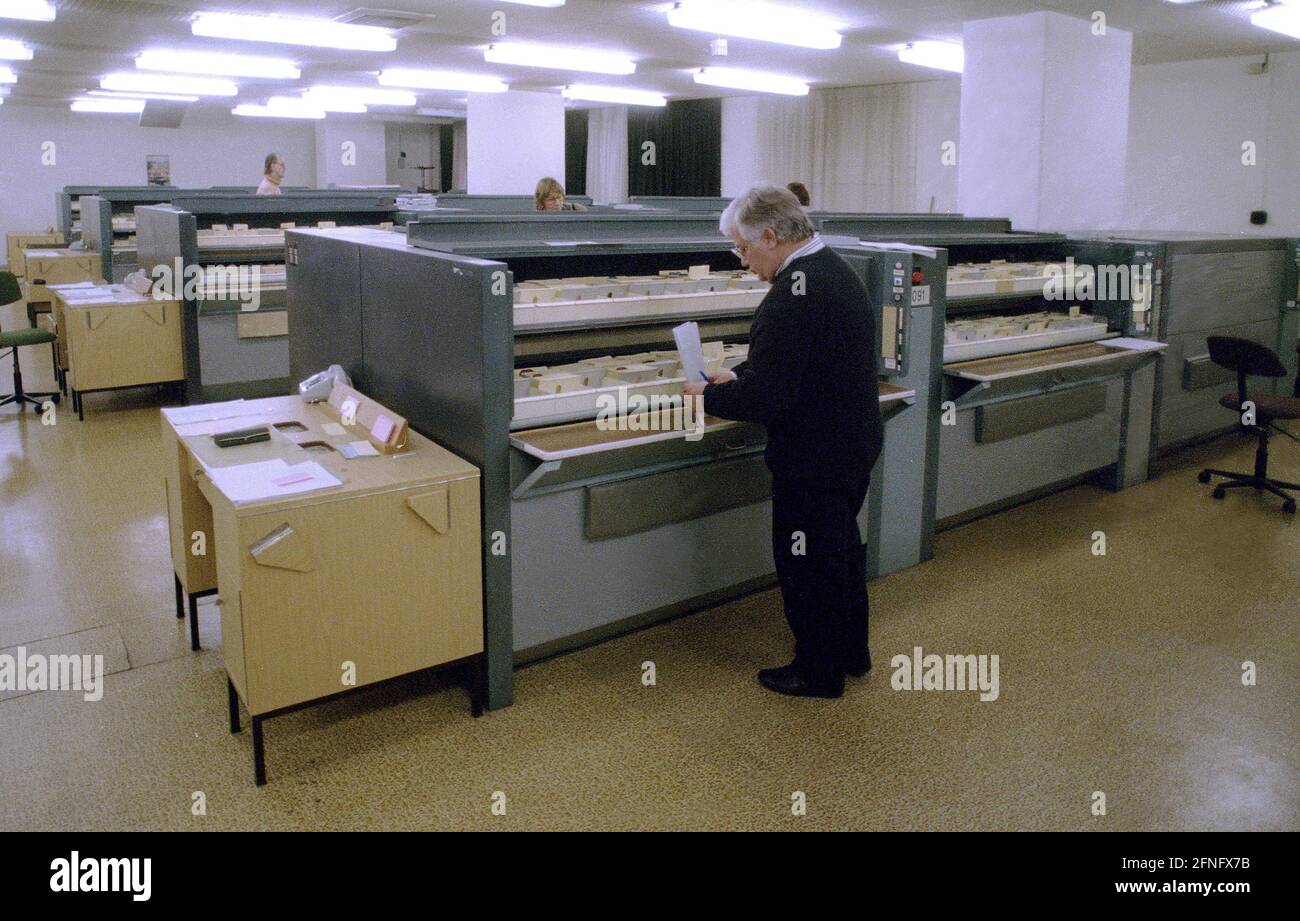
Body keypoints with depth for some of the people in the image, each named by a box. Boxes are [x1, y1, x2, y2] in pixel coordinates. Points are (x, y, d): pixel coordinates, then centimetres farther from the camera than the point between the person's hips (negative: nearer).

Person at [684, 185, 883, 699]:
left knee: (809, 565, 7)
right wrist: (739, 377, 9)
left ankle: (819, 673, 24)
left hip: (814, 459, -10)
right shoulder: (837, 271, 7)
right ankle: (851, 652, 41)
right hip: (855, 443, 10)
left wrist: (709, 396, -12)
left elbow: (766, 397, -28)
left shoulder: (794, 294, -26)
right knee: (843, 549, 24)